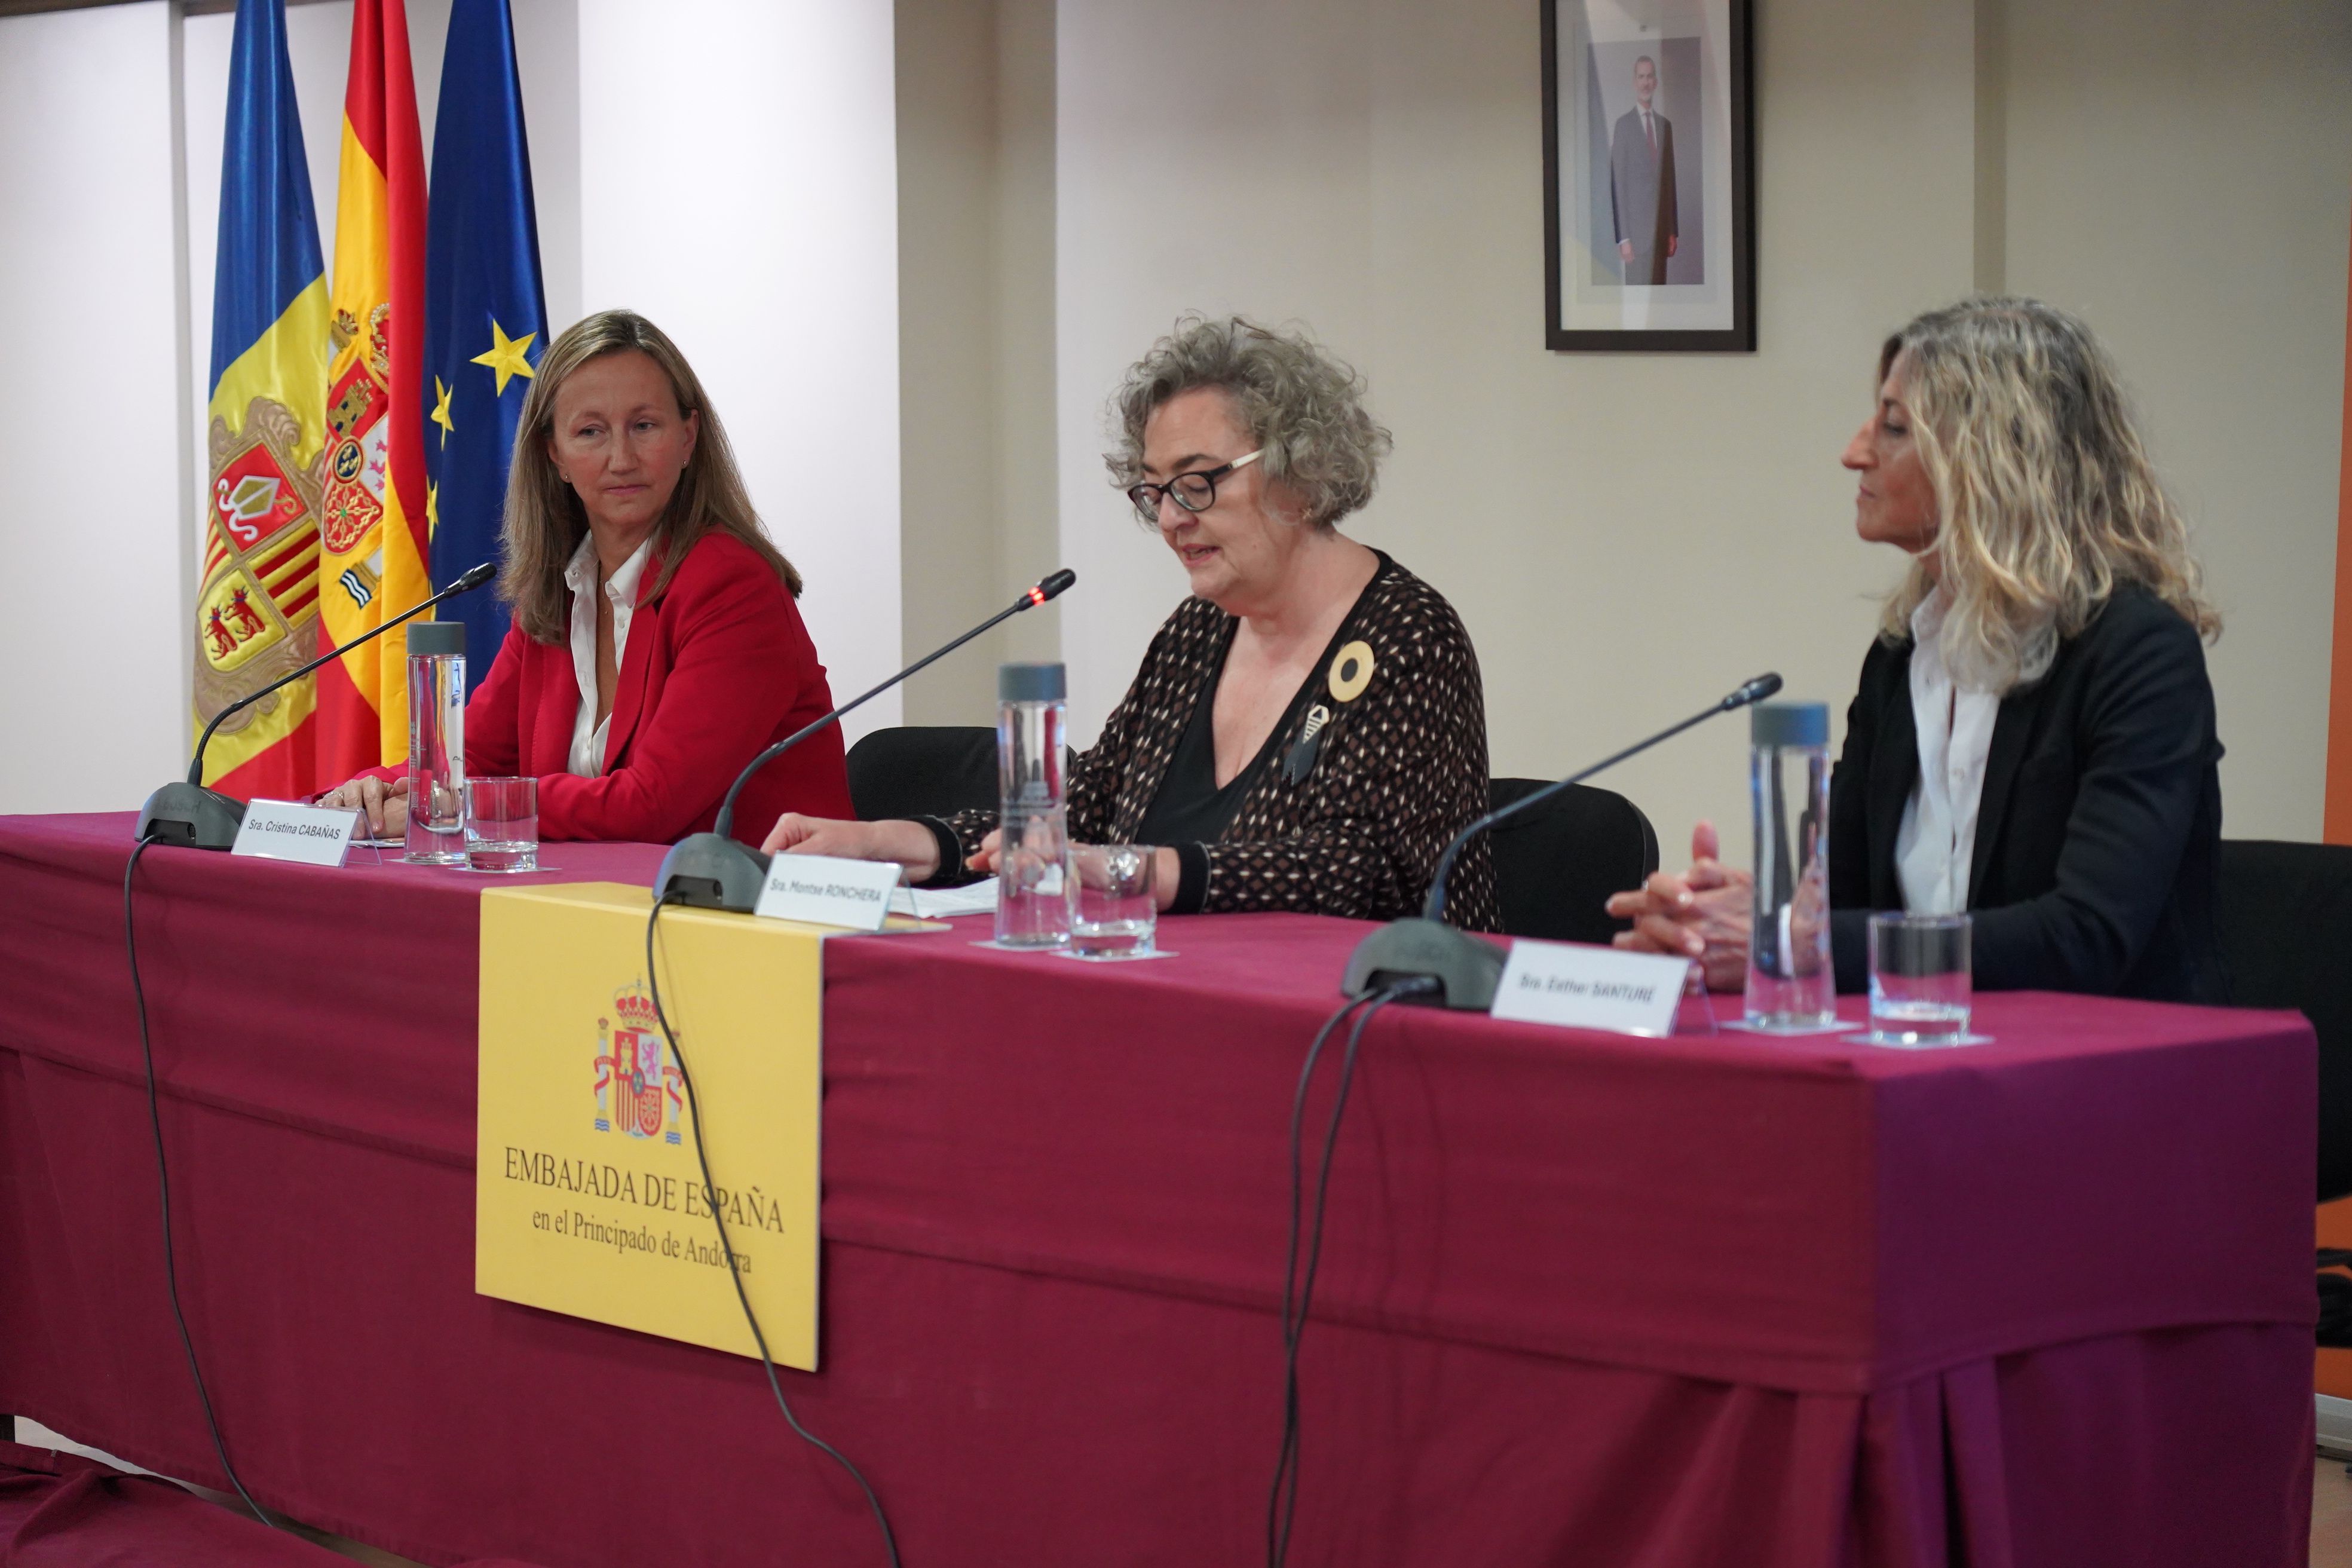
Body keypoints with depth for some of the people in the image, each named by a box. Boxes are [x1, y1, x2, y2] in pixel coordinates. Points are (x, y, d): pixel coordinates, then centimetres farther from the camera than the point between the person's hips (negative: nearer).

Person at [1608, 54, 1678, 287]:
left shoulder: (1665, 125, 13)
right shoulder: (1624, 125, -4)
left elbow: (1670, 178, 16)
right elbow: (1618, 182, -7)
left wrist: (1674, 230, 11)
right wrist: (1623, 237, -12)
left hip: (1661, 229, 6)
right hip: (1638, 228, -6)